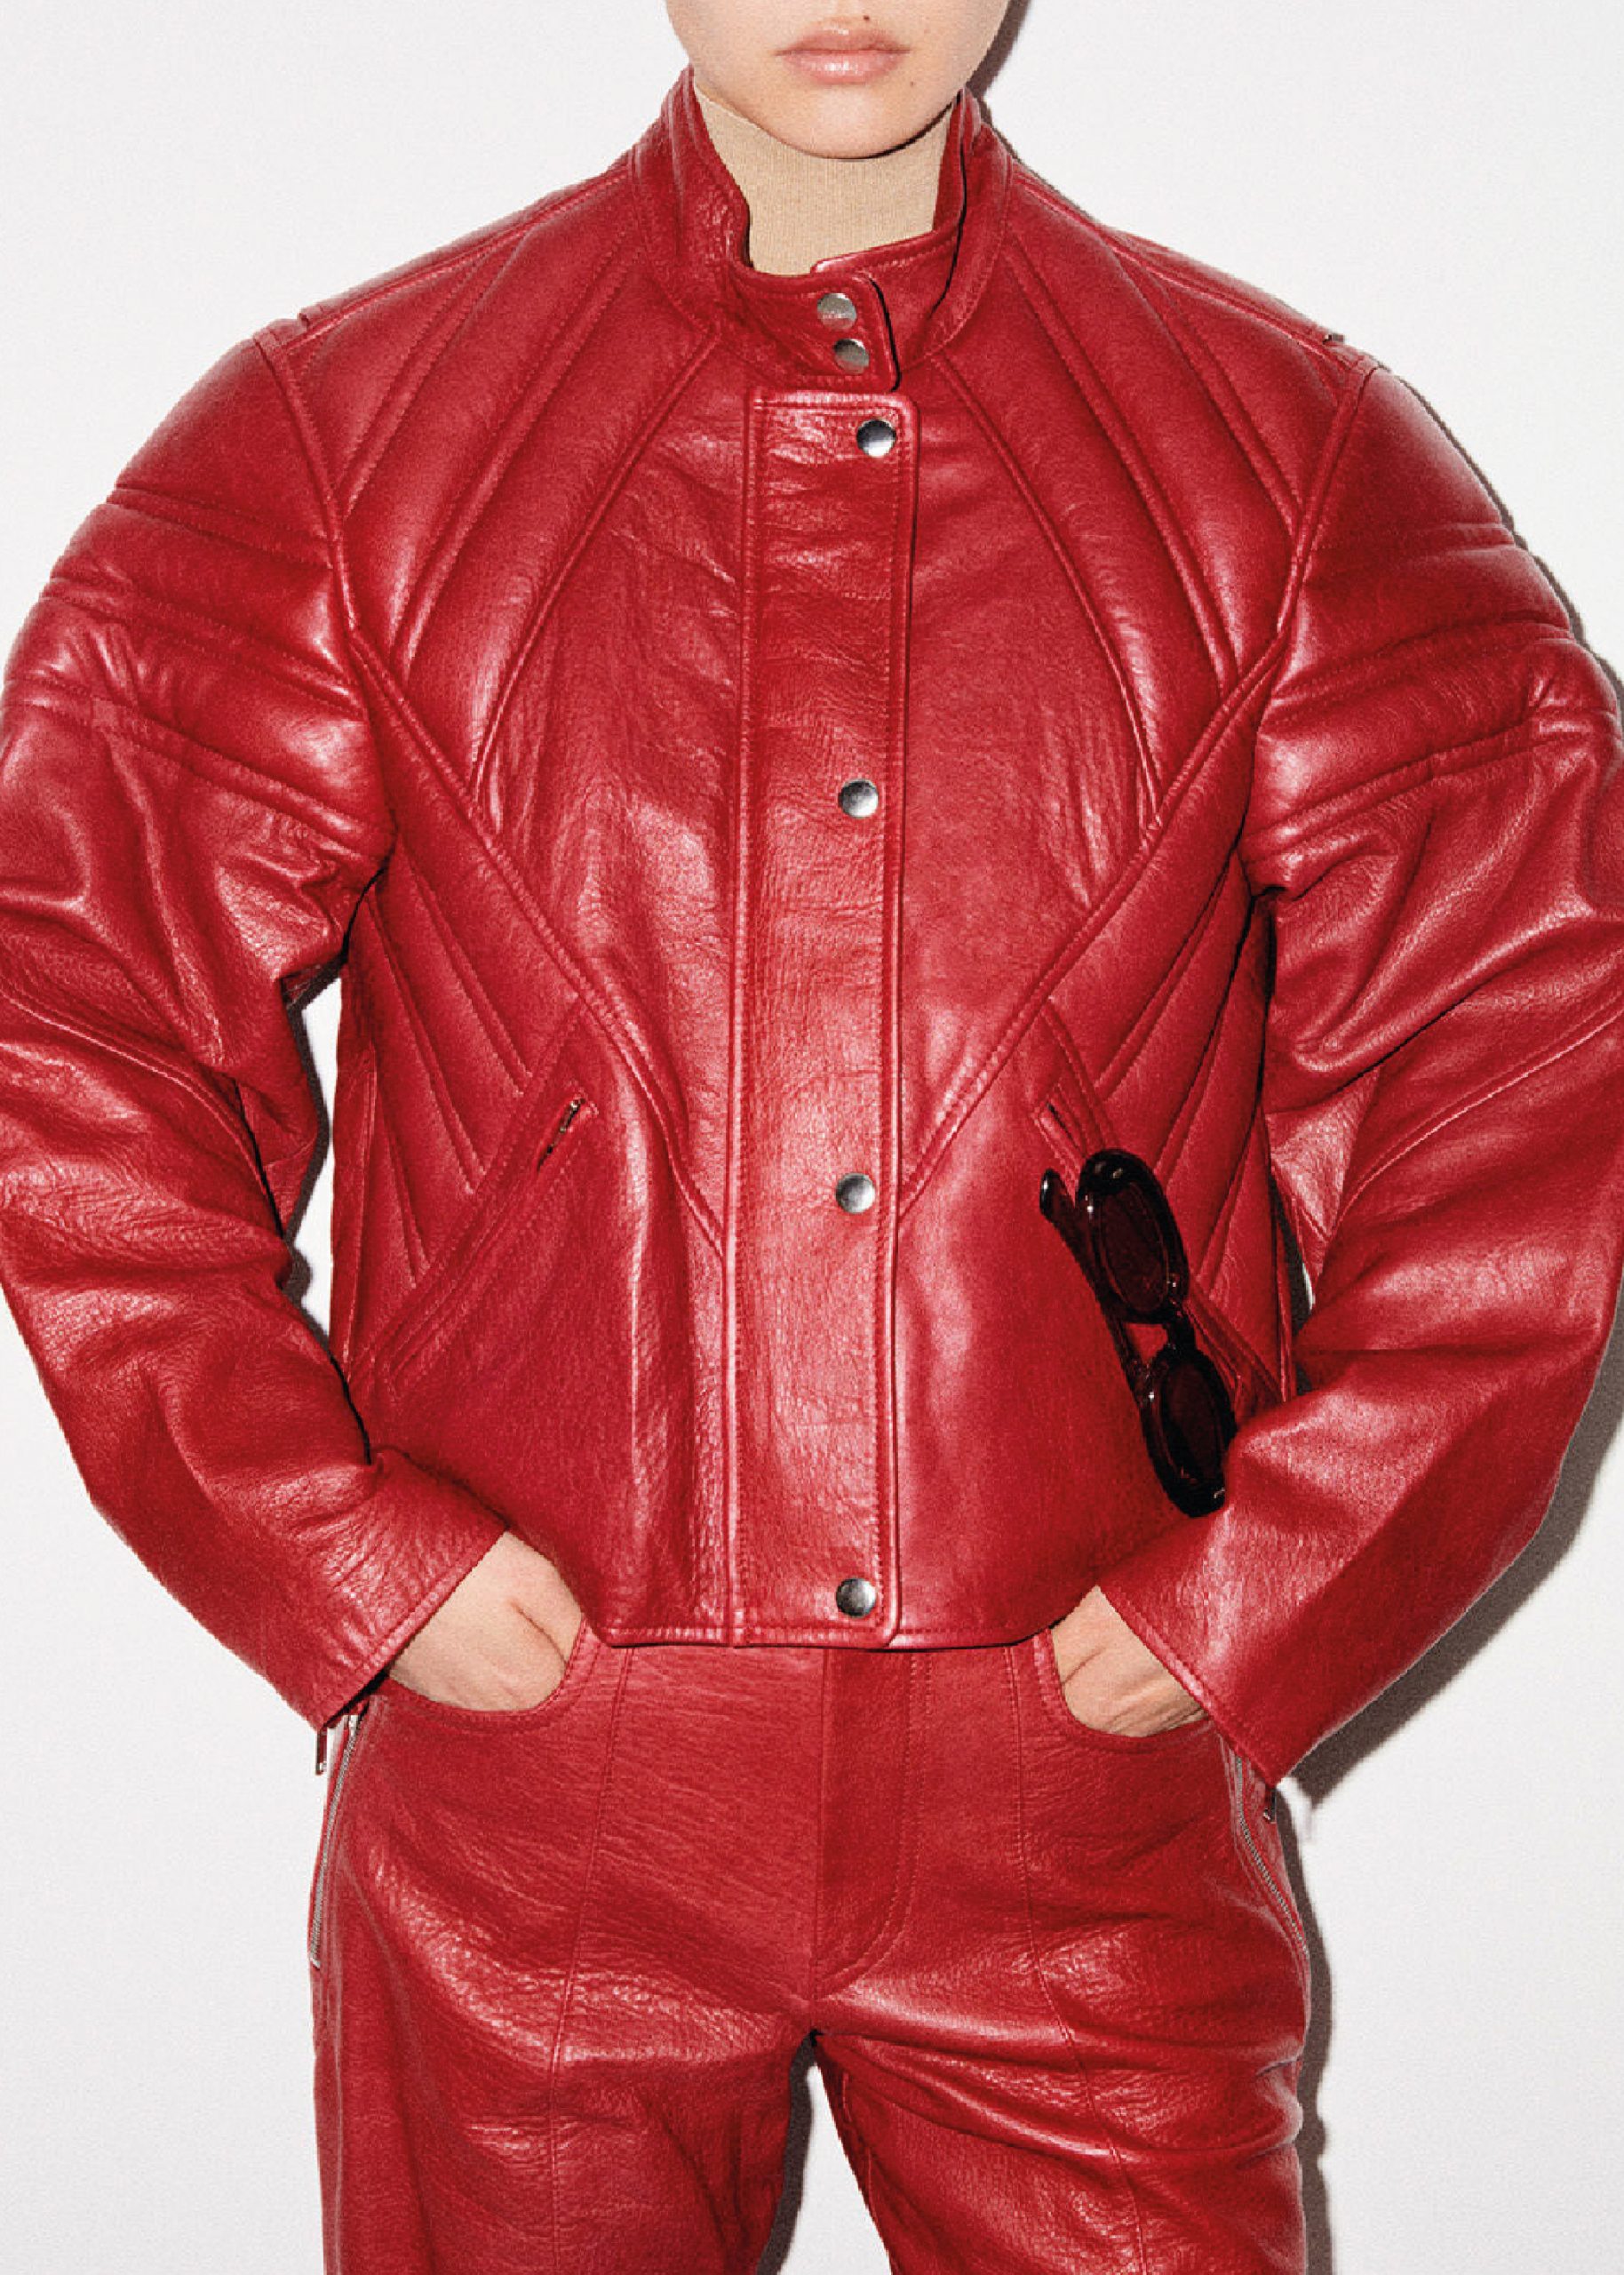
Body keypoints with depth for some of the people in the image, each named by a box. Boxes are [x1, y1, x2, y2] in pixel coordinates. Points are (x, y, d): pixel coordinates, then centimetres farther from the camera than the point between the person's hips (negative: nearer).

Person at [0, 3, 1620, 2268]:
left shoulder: (1290, 458, 2)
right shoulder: (341, 436, 1)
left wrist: (1261, 1598, -5)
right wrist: (348, 1566, -7)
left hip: (1091, 1791, 1)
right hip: (525, 1784, 0)